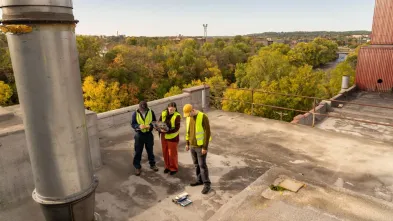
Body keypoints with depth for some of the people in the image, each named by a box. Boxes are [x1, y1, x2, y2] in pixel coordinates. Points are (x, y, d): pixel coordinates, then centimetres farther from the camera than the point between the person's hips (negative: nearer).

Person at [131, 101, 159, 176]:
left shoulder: (151, 112, -7)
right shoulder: (135, 113, -11)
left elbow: (154, 122, 0)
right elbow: (132, 124, -7)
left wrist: (150, 125, -21)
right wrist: (139, 126, -28)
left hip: (149, 134, 1)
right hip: (139, 134, -1)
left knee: (150, 150, 17)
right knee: (138, 151, 7)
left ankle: (152, 164, 35)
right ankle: (137, 167, 23)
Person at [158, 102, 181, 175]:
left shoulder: (177, 116, -16)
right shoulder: (163, 113, -2)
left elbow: (176, 128, -19)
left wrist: (167, 131, -31)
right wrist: (160, 129, -18)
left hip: (172, 137, -5)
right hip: (164, 136, 5)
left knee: (172, 153, 5)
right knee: (165, 153, 15)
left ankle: (174, 168, 24)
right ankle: (167, 166, 34)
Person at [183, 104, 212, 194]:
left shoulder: (203, 117, -21)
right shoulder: (189, 118, 2)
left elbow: (207, 132, -19)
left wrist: (205, 147, -19)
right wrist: (187, 143, 14)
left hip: (201, 146, -7)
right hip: (192, 145, 7)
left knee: (202, 165, -2)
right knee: (196, 164, 17)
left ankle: (207, 184, 10)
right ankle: (200, 180, 32)